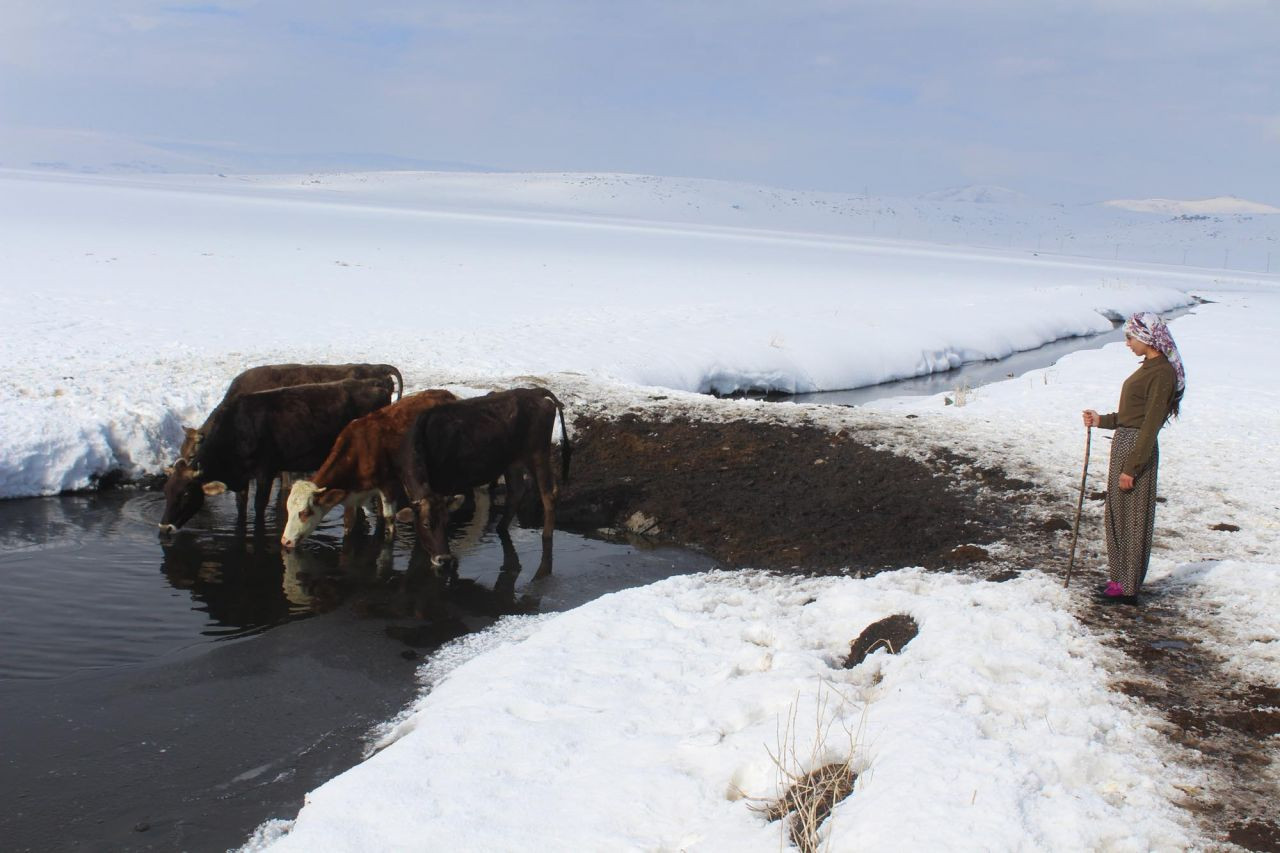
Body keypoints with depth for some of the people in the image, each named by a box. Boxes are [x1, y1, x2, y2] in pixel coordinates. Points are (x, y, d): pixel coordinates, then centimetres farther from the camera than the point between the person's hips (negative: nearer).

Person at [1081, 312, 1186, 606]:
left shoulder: (1162, 373, -18)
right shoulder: (1149, 368, 12)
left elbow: (1150, 425, -20)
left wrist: (1132, 467, -21)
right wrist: (1101, 420, 10)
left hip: (1138, 449, -10)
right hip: (1124, 445, 10)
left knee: (1133, 519, -1)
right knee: (1116, 515, 16)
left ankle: (1128, 587, 9)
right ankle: (1119, 578, 27)